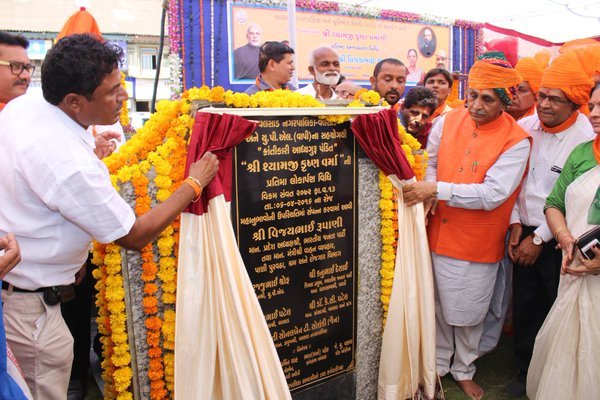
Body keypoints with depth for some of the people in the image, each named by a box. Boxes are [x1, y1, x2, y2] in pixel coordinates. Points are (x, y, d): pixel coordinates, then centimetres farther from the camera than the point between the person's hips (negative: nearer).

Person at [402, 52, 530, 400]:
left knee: (469, 315, 14)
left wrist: (437, 189, -26)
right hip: (438, 236, 3)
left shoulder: (516, 141, -13)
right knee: (438, 308, 16)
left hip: (477, 246, -3)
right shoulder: (448, 122, -1)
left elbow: (492, 195, -21)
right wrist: (427, 193, -6)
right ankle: (439, 364, 40)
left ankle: (464, 371, 40)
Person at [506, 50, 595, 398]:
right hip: (525, 233, 4)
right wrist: (517, 223, 0)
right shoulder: (525, 127, 0)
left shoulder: (587, 139, -14)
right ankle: (526, 371, 33)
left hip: (559, 241, -4)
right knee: (524, 306, 13)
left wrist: (539, 239, -10)